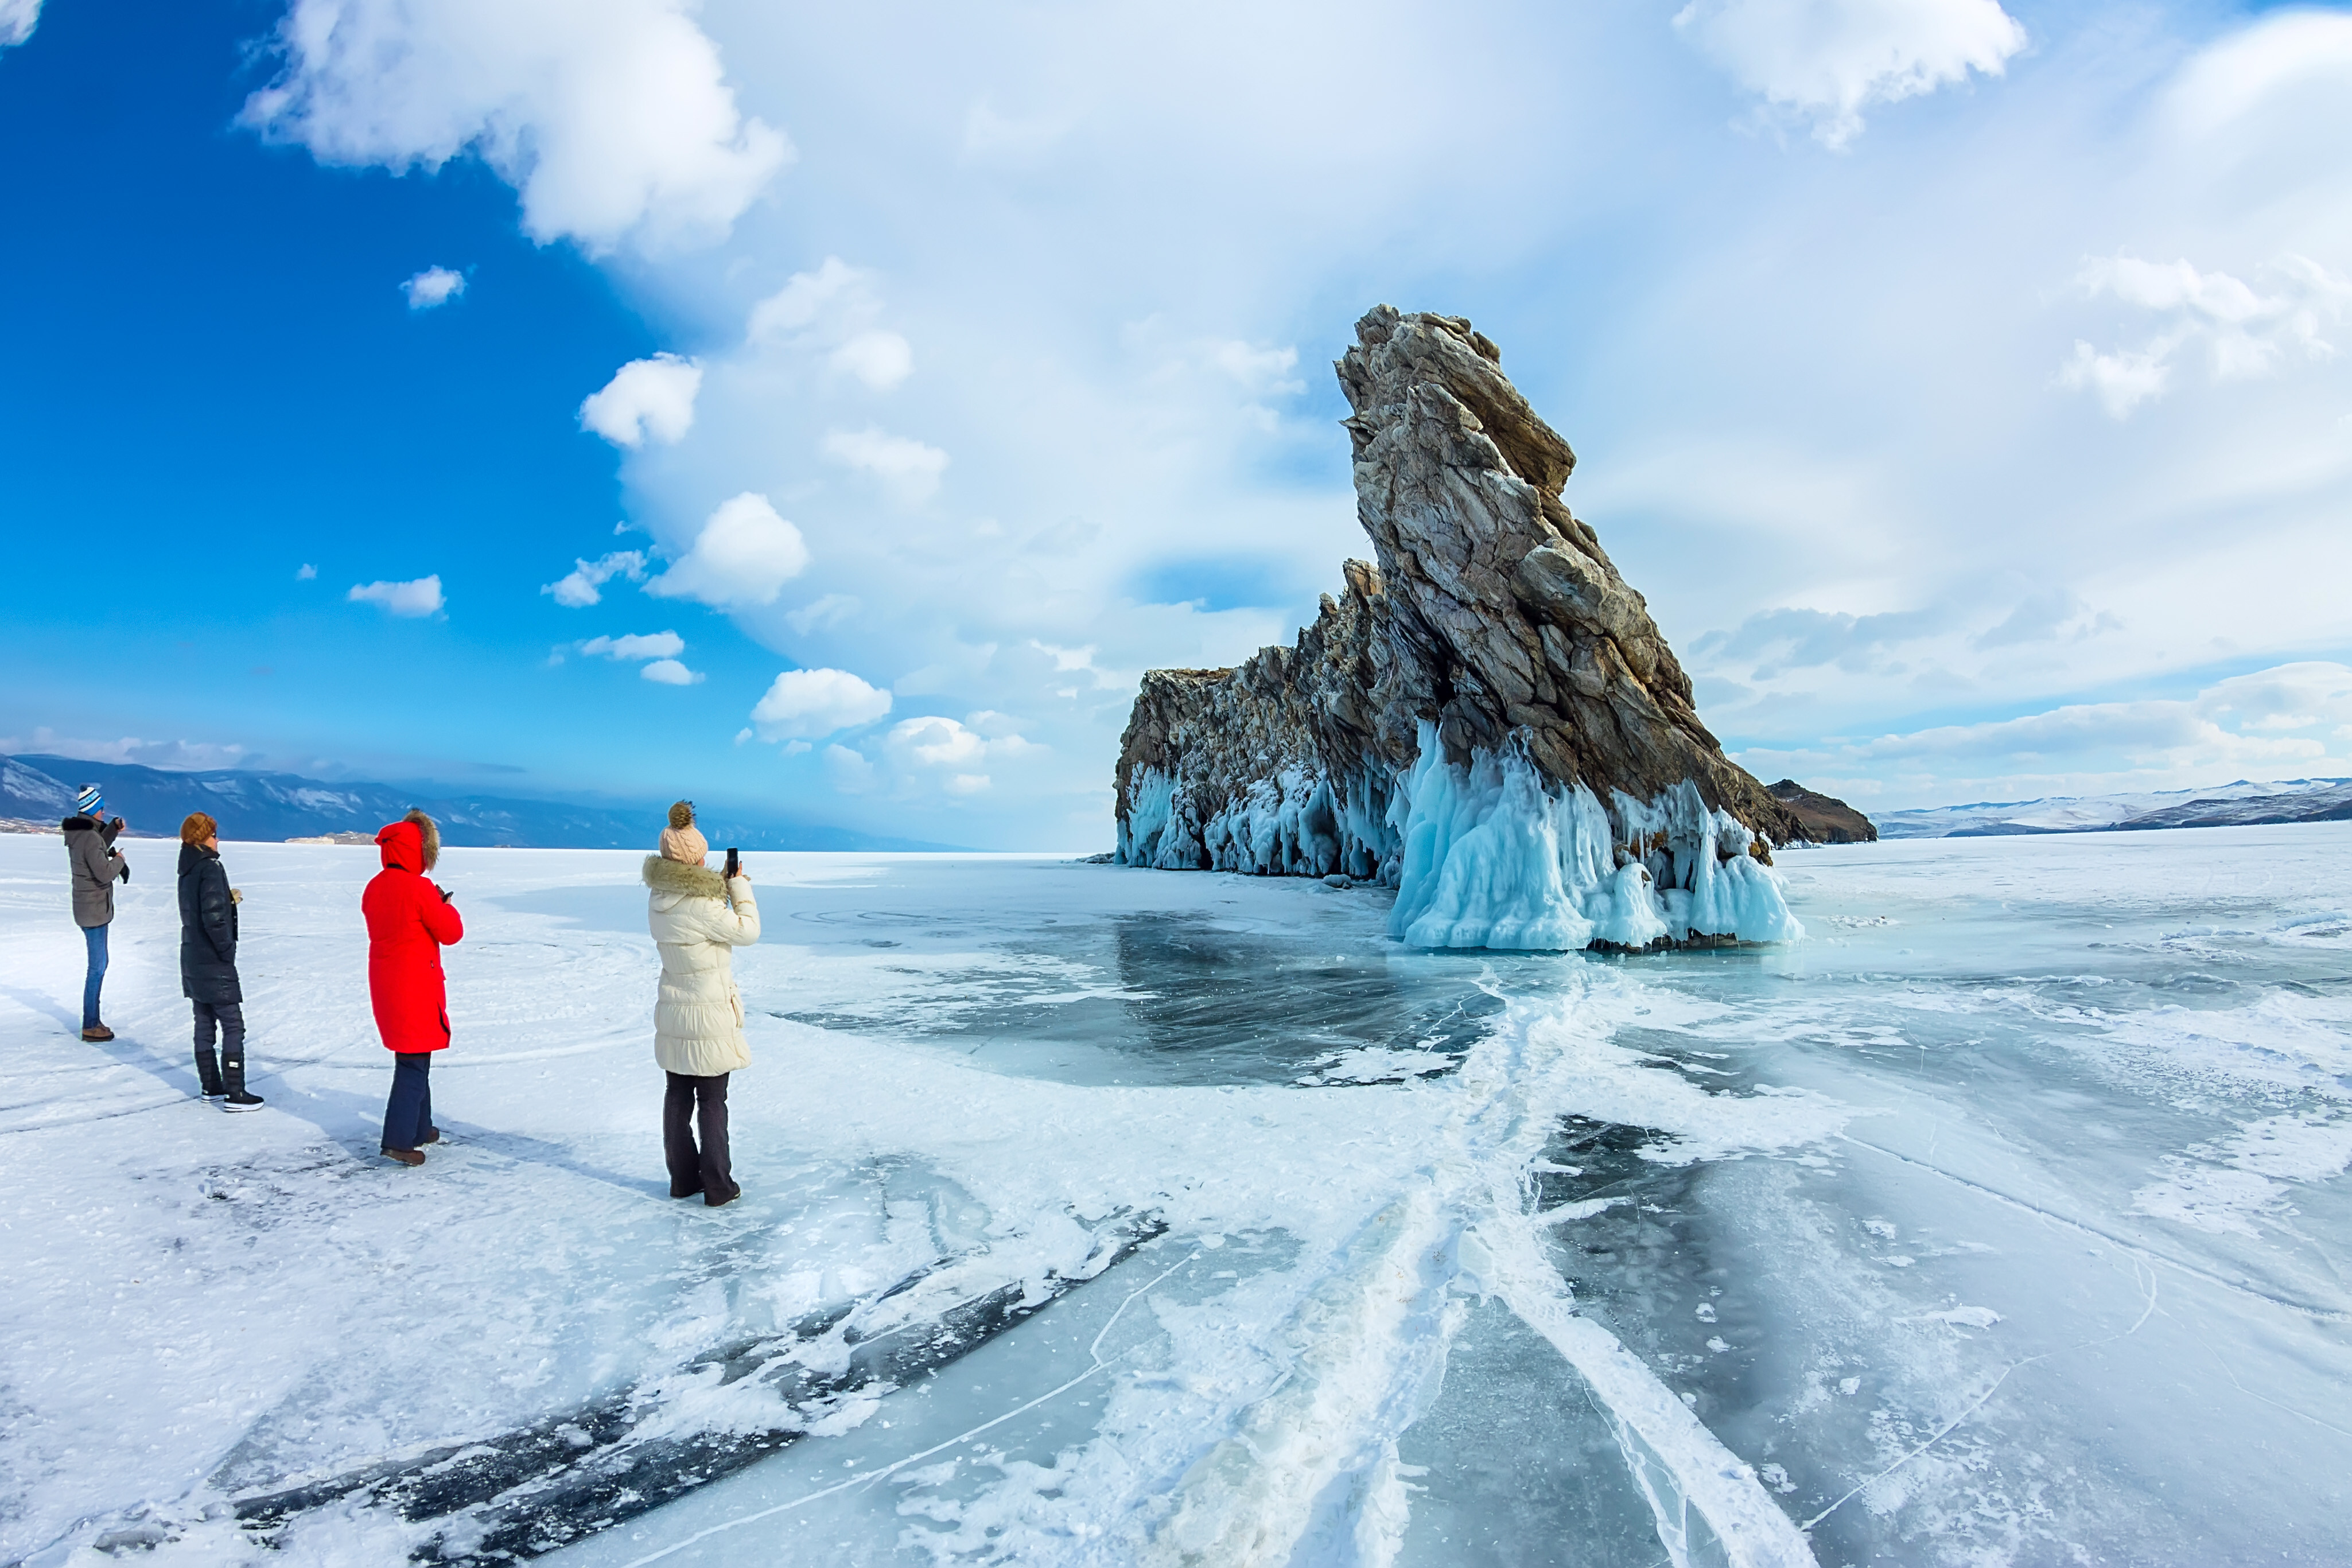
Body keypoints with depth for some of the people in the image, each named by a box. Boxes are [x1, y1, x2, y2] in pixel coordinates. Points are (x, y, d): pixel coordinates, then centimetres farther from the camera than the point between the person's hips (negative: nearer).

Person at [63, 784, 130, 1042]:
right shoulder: (90, 837, -22)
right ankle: (90, 1026, 3)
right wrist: (119, 859, -6)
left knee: (98, 964, 17)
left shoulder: (78, 833, 7)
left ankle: (92, 1022, 25)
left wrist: (114, 828, 14)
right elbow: (105, 873, -25)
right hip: (95, 910, -10)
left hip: (89, 908, 10)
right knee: (98, 966, -3)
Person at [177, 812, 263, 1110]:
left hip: (193, 960, 9)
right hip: (214, 964, -9)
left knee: (205, 1024, 15)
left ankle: (211, 1086, 23)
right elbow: (213, 917, -24)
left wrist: (229, 898, 6)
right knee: (233, 1026, -3)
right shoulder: (210, 867, -18)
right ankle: (234, 1094, -1)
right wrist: (228, 949, -14)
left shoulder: (188, 867, 9)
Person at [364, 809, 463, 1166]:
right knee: (413, 1063, -2)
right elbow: (451, 933, -12)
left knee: (414, 1060, 20)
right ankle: (399, 1140, -2)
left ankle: (419, 1129, 29)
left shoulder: (374, 888, 6)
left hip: (385, 985, 9)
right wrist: (446, 906, 4)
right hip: (416, 988, -9)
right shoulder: (419, 889, -19)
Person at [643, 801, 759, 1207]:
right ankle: (718, 1187, 13)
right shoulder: (701, 904, -24)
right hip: (709, 1014, -7)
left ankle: (683, 1179, 27)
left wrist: (724, 887, 11)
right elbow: (748, 931, -14)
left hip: (672, 1010, 7)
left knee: (678, 1096, 15)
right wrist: (740, 887, -4)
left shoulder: (658, 899, 0)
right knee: (712, 1101, 3)